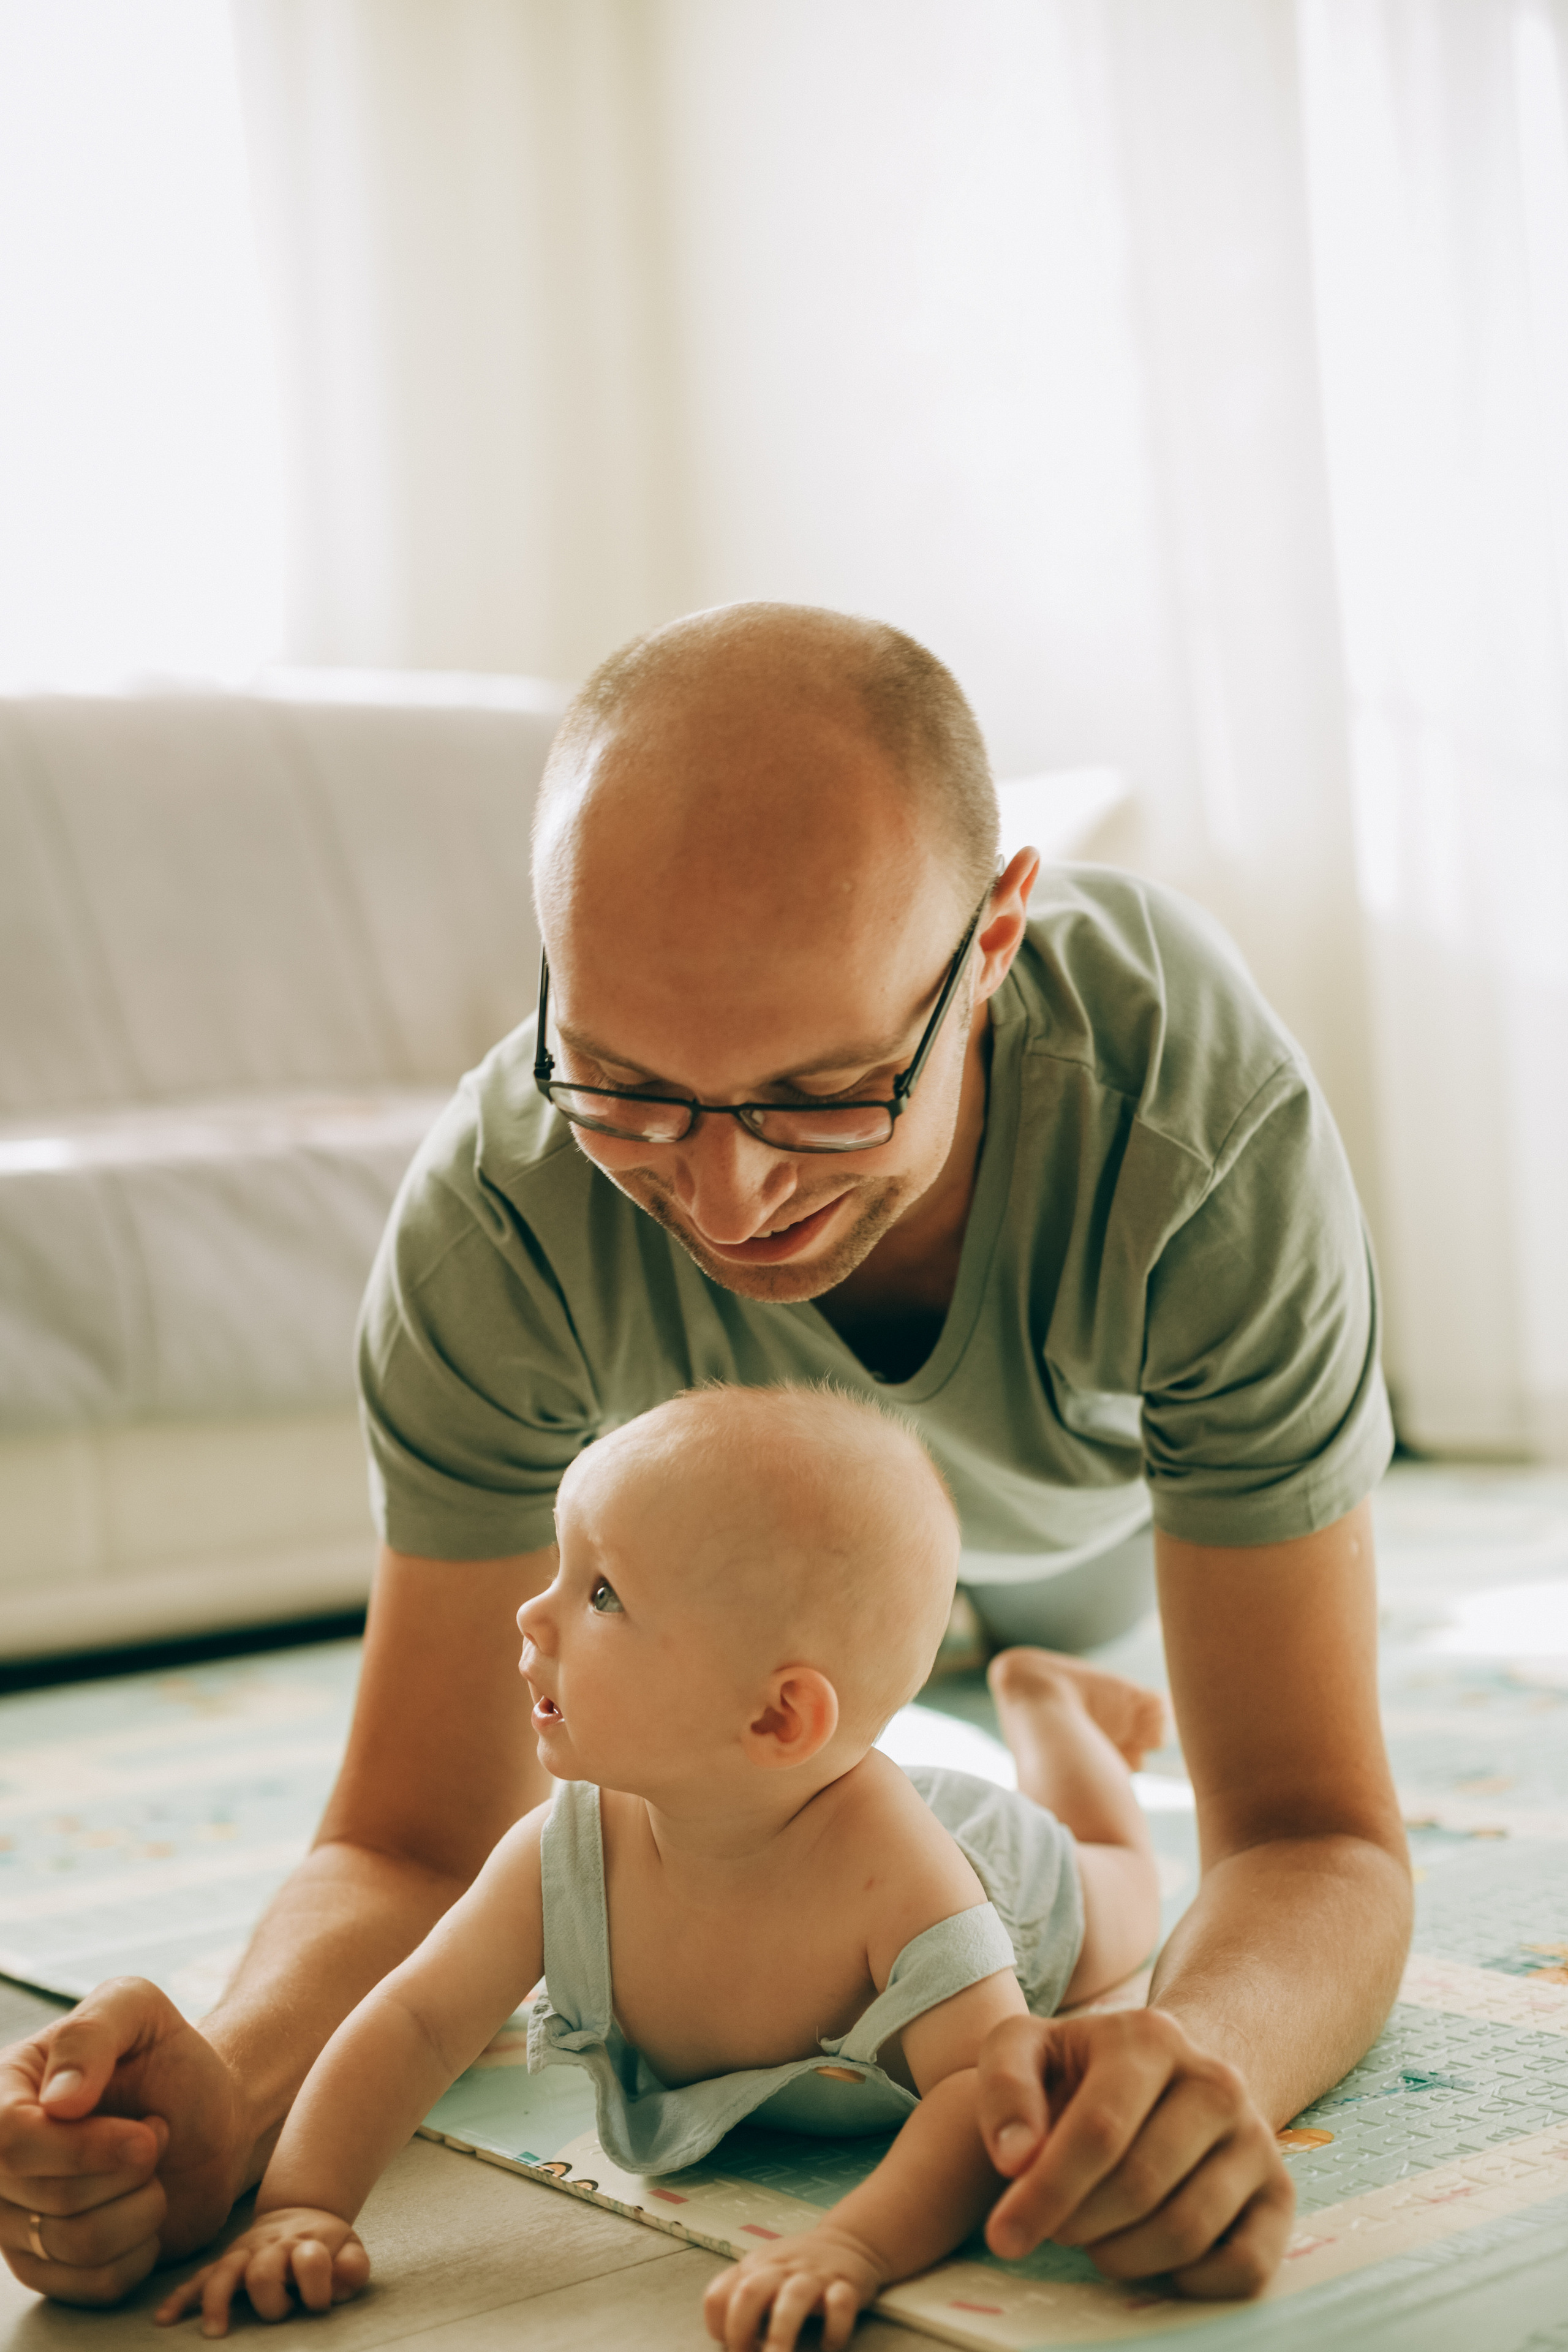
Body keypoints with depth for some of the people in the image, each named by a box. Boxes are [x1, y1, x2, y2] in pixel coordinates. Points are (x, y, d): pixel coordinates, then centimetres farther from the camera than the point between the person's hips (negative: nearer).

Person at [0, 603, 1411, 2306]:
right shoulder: (493, 1211, -45)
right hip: (761, 1453, 1)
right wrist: (221, 2099, -61)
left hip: (1133, 1436, 0)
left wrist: (1200, 2054, -69)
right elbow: (417, 1848, -38)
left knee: (1064, 1621, 37)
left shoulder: (1210, 1124, -49)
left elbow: (1317, 1840, -44)